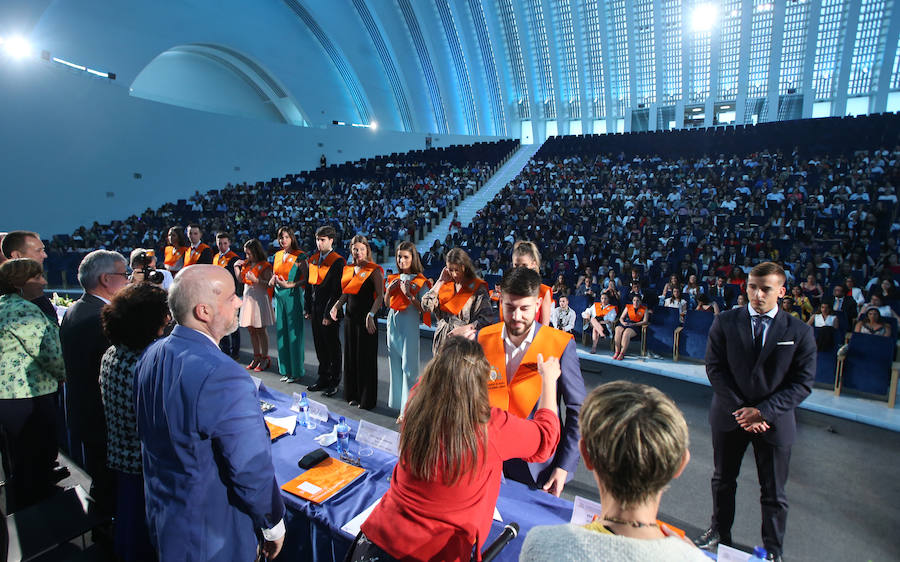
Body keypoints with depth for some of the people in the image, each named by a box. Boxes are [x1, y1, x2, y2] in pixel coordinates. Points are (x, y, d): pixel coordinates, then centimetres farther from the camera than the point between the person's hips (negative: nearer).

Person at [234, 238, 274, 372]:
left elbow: (268, 284, -15)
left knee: (260, 330, -2)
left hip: (260, 299, -7)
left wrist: (255, 279, -26)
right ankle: (256, 357, 20)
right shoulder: (246, 264, 12)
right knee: (251, 329, 10)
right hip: (248, 298, 7)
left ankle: (265, 359, 7)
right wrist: (236, 267, 7)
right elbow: (240, 279, 17)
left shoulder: (264, 266, -9)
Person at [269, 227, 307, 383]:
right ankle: (286, 370, 18)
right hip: (279, 296, 6)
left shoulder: (299, 256, -6)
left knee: (294, 333, -3)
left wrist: (289, 285, -20)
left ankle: (297, 371, 7)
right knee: (282, 332, 9)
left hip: (293, 296, -6)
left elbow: (305, 279, -11)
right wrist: (272, 281, 1)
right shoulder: (278, 255, 13)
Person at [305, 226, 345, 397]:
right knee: (320, 346, 16)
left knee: (332, 346, 4)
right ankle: (323, 378, 29)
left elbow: (336, 290, -15)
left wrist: (329, 313, -16)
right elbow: (310, 284, 14)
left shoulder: (337, 261, -12)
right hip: (315, 309, 7)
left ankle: (334, 381, 16)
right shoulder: (313, 259, 11)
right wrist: (307, 308, 10)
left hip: (329, 310, -7)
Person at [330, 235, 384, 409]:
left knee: (366, 358, 0)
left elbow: (380, 296, -16)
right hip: (350, 317, 7)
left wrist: (371, 315, -27)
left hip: (365, 318, -7)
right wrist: (337, 305, 3)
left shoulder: (374, 270, -10)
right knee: (350, 356, 13)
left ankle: (367, 399, 11)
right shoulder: (348, 269, 12)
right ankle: (353, 395, 26)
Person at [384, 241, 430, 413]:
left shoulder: (420, 281, -5)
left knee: (408, 365, -6)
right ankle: (398, 401, 22)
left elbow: (422, 307, -12)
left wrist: (408, 294, -20)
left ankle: (408, 408, 1)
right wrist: (389, 289, -1)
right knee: (395, 363, 10)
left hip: (409, 323, -6)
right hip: (393, 322, 6)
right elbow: (387, 303, 16)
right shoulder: (394, 278, 12)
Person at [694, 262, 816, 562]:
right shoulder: (725, 322, -5)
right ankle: (720, 532, 42)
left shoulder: (800, 332, -7)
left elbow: (803, 382, -8)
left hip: (774, 421, -1)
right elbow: (715, 368, -7)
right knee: (723, 480, 19)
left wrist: (764, 411, -18)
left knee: (774, 493, 14)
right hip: (729, 416, 1)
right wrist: (739, 408, -15)